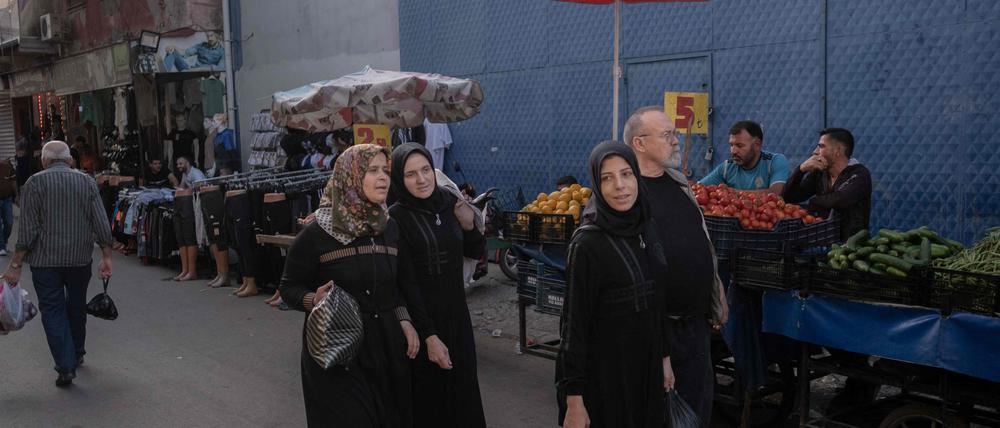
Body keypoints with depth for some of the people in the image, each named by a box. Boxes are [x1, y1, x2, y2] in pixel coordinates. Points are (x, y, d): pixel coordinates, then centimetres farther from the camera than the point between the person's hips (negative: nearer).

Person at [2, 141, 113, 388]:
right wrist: (106, 257, 3)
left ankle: (66, 366, -6)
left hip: (45, 259, -3)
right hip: (80, 258, 3)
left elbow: (27, 229, -10)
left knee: (53, 310, 2)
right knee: (77, 307, 19)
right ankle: (77, 354, 35)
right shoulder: (87, 182, 2)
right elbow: (102, 224, -3)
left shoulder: (35, 183, -6)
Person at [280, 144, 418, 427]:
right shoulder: (317, 233, -11)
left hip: (385, 344, 5)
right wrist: (314, 300, -23)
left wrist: (403, 320, 1)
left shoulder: (390, 228, 4)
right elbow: (289, 287, -4)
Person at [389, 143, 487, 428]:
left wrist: (468, 225, -10)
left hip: (456, 312, 6)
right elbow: (407, 283, -17)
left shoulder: (449, 203, 1)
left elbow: (477, 253, 10)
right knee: (429, 393, 8)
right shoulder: (396, 218, -16)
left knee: (463, 387, 17)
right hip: (421, 315, -5)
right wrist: (429, 335, -19)